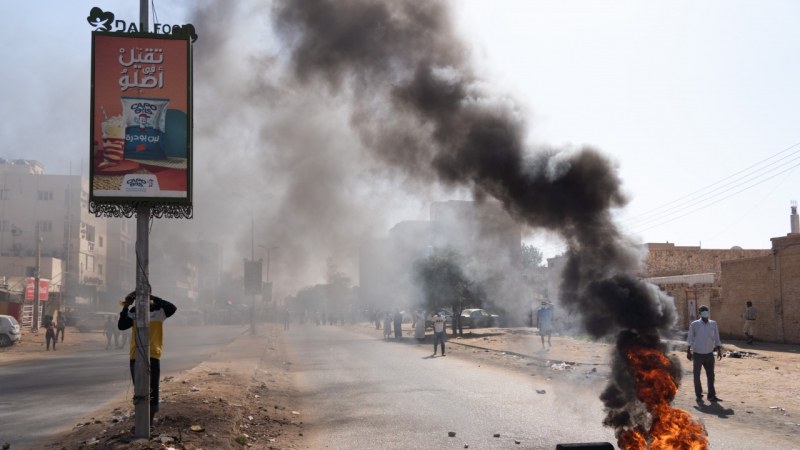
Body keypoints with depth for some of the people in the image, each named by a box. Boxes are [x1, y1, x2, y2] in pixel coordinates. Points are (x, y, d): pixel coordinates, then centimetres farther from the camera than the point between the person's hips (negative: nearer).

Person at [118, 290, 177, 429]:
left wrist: (154, 298, -25)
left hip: (152, 355, -5)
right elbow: (121, 326, -1)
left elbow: (172, 308, -24)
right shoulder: (134, 311, 7)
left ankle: (150, 420, 5)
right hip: (135, 356, 5)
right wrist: (126, 307, -9)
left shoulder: (158, 310, -5)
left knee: (151, 389, -2)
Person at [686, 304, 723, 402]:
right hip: (698, 354, -2)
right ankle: (698, 395, 18)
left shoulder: (713, 324, 3)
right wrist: (688, 352, -2)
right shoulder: (694, 324, -5)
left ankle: (711, 395, 10)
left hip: (709, 354, 2)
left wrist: (719, 351, 2)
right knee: (697, 375, 6)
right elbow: (690, 339, 0)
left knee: (710, 375, 4)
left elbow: (717, 339, 8)